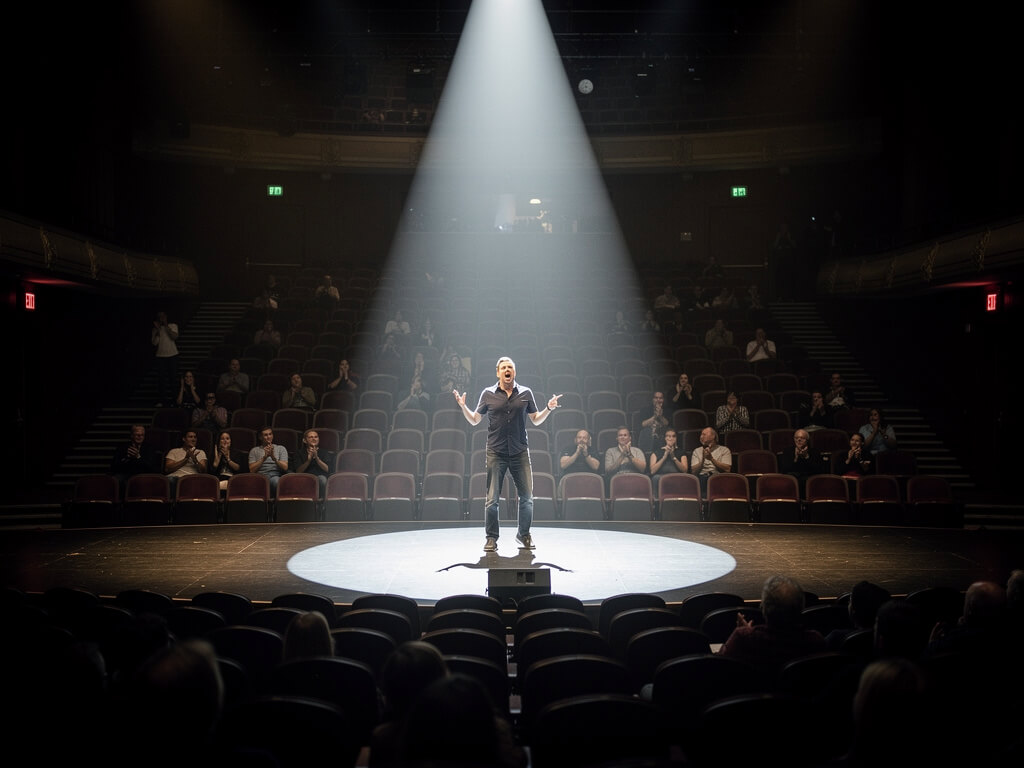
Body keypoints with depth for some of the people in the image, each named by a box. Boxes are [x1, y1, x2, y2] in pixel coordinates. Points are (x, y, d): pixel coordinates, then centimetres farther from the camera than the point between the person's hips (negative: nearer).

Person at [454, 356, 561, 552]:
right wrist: (463, 406, -4)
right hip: (496, 453, -1)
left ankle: (524, 534, 22)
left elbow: (536, 420, 15)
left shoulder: (526, 393, 7)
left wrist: (549, 408, 0)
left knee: (527, 497, 3)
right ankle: (491, 538, 11)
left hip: (520, 452, 1)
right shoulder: (488, 394, 4)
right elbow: (474, 420, 11)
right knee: (492, 499, -2)